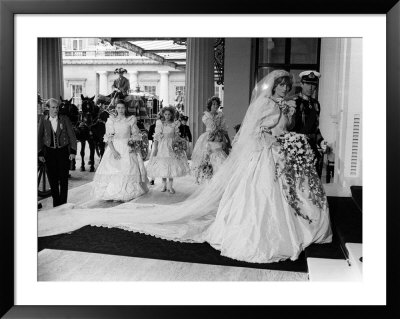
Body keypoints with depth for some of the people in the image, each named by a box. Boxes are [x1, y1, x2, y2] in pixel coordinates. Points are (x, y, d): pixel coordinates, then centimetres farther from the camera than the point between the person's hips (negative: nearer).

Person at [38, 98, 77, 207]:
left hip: (63, 151, -1)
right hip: (49, 152, 1)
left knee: (63, 179, 1)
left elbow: (72, 135, -1)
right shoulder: (43, 120, 1)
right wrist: (40, 153, 4)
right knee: (52, 179, 7)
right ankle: (56, 203, 20)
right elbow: (39, 137, 7)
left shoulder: (64, 119, -2)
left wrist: (73, 151, -6)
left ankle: (63, 204, 12)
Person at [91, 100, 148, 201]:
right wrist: (113, 150, -13)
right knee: (113, 171, -7)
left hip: (128, 148, 0)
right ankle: (114, 194, 0)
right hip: (114, 148, 0)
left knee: (128, 169, -8)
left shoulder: (131, 120, 6)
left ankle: (127, 195, 0)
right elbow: (108, 137, -1)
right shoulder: (111, 120, 5)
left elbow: (136, 135, 8)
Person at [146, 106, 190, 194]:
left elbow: (176, 136, 5)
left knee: (172, 165, -4)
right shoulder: (159, 123, 2)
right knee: (162, 166, 2)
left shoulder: (175, 124, 3)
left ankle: (170, 186, 4)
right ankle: (164, 185, 16)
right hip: (162, 146, 0)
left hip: (172, 146, 0)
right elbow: (156, 137, 0)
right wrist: (155, 148, -6)